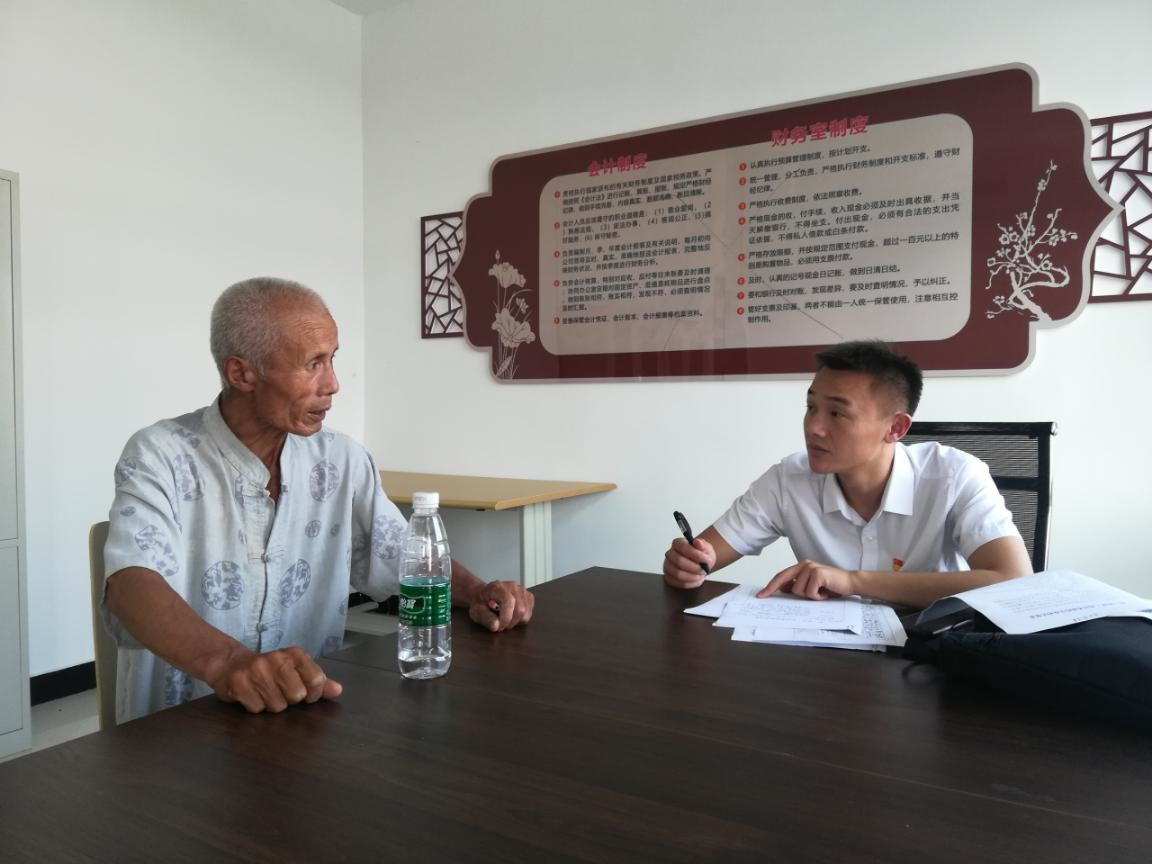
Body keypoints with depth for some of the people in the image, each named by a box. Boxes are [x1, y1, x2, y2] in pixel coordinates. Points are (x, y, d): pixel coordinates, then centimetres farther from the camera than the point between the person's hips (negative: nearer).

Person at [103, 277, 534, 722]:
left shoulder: (342, 459, 4)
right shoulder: (161, 457, -9)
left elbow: (408, 555, 10)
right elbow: (132, 584, -23)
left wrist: (476, 592, -9)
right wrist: (227, 661, -41)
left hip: (309, 716, 3)